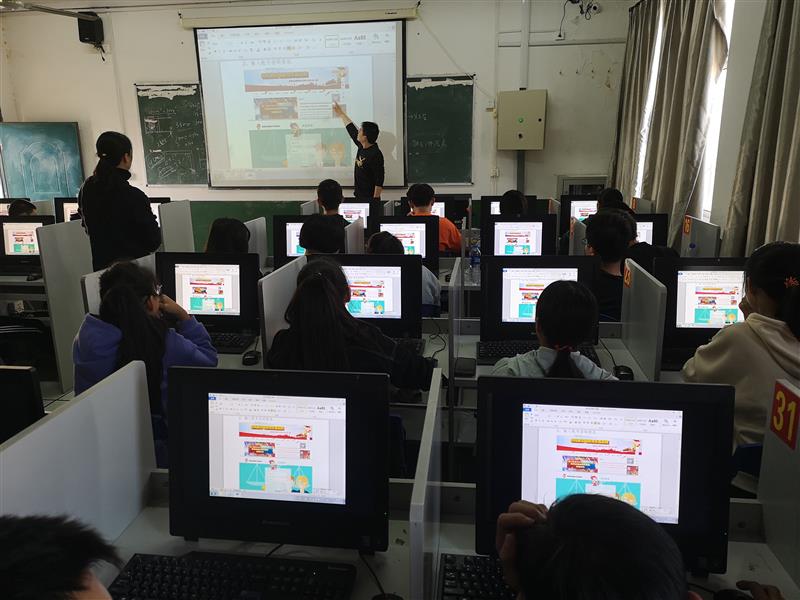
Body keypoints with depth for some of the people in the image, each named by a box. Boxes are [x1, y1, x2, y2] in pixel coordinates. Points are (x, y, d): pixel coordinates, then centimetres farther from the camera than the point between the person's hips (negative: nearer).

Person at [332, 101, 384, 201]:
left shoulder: (375, 154, -18)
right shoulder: (362, 147, 6)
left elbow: (379, 181, -21)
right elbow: (351, 129, 22)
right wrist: (341, 114, 33)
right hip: (359, 196, 8)